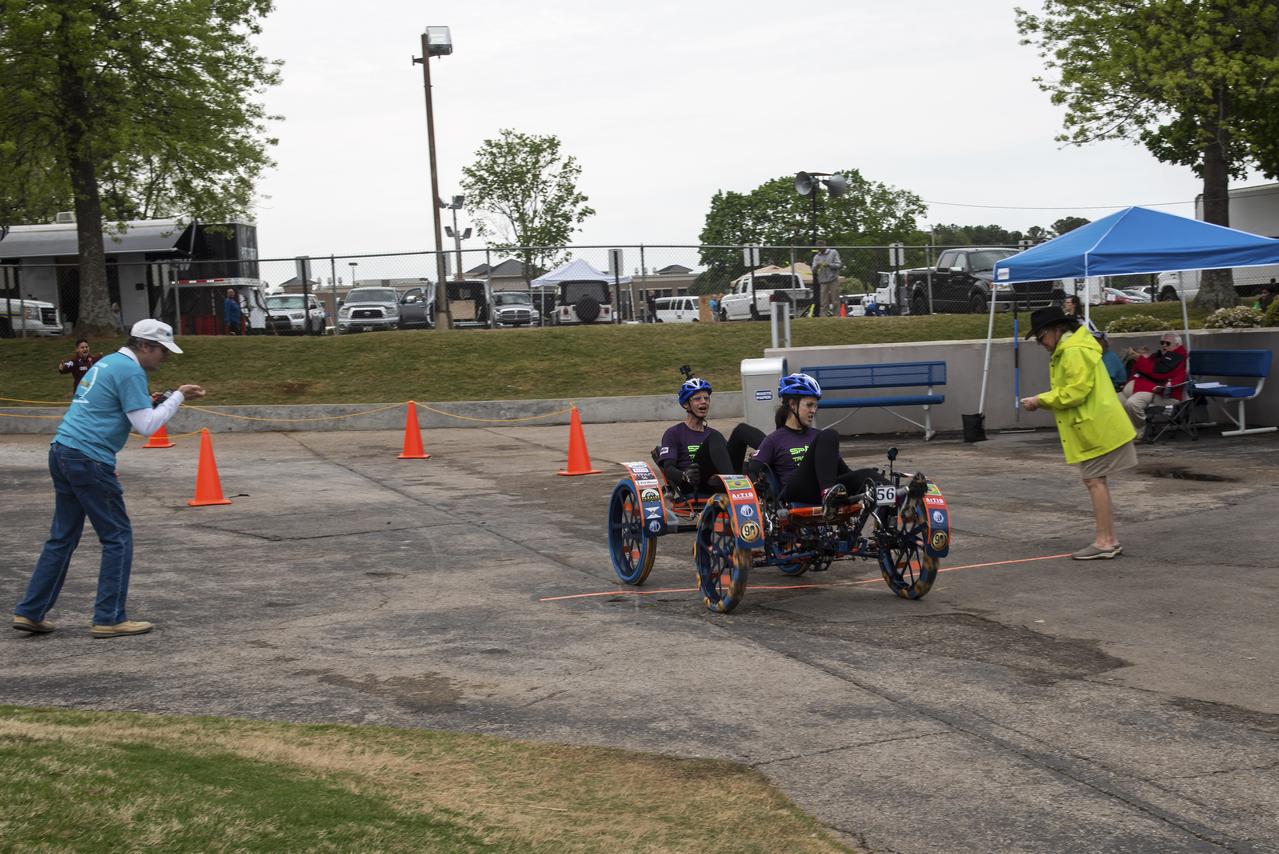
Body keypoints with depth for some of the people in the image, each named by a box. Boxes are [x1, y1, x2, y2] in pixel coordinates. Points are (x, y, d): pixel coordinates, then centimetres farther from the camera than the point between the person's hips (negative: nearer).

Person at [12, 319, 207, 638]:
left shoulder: (107, 362, 19)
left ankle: (30, 612, 14)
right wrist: (177, 398, -3)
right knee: (118, 537, -1)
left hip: (62, 452, 9)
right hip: (88, 460, -9)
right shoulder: (130, 371, -10)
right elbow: (147, 426, -13)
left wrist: (149, 403, 16)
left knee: (62, 538, 14)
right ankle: (109, 618, 0)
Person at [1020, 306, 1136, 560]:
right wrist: (1041, 401, 5)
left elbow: (1076, 391, -22)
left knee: (1094, 481, -8)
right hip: (1093, 427, 11)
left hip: (1096, 428, -11)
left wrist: (1040, 400, -15)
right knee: (1096, 481, 14)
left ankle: (1104, 542, -6)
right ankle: (1110, 539, 20)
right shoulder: (1067, 351, 18)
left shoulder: (1074, 351, -16)